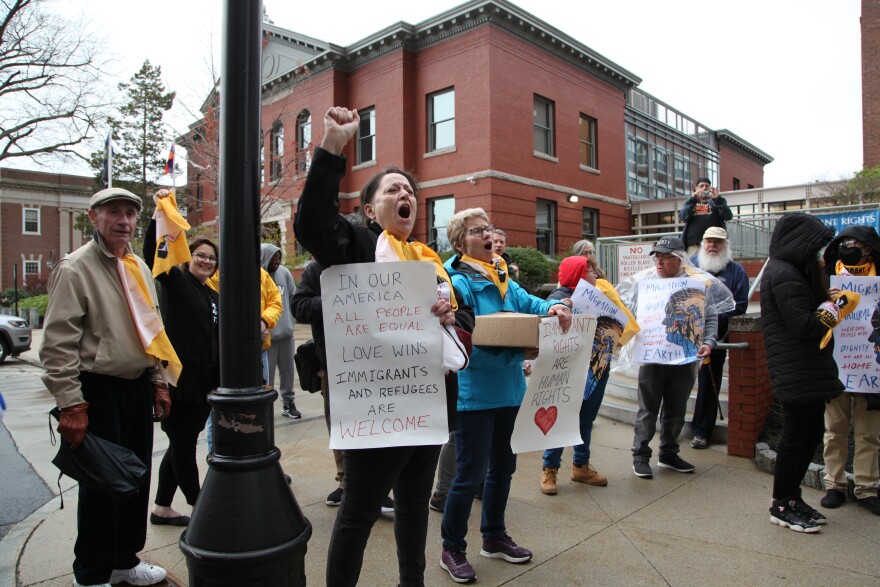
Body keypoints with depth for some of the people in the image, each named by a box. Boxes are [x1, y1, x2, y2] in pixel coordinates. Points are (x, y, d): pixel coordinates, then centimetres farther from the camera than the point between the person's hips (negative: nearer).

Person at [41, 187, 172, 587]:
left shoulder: (139, 267, 12)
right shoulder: (75, 268, -11)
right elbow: (58, 342, -15)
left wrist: (158, 382, 15)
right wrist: (70, 404, -18)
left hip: (138, 385, 7)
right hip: (100, 389, -7)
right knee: (101, 485, 4)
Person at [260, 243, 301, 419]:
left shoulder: (284, 272, 4)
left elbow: (293, 296, 11)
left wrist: (292, 319, 7)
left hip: (286, 332, 5)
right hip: (267, 335, -5)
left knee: (288, 370, 13)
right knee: (267, 373, 1)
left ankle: (288, 402, 25)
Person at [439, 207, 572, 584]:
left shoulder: (502, 279, 10)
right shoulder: (459, 283, -13)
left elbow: (527, 302, -2)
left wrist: (553, 307, -22)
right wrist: (515, 349, -30)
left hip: (509, 390, 8)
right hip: (475, 393, -8)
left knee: (503, 467, 19)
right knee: (469, 475, 2)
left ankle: (494, 537, 38)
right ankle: (452, 550, 22)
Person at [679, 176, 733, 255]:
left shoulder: (715, 202, 15)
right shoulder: (690, 203, 18)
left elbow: (728, 216, 0)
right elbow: (683, 217, -1)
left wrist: (718, 199, -12)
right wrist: (692, 199, -12)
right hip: (694, 245, 1)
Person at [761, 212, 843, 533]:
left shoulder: (790, 272, 16)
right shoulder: (784, 275, -18)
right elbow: (804, 326, -22)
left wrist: (826, 301, 1)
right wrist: (829, 311, -5)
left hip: (807, 370, 10)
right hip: (796, 371, -10)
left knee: (812, 431, 16)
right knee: (796, 435, -1)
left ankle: (791, 496, 28)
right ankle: (781, 506, 13)